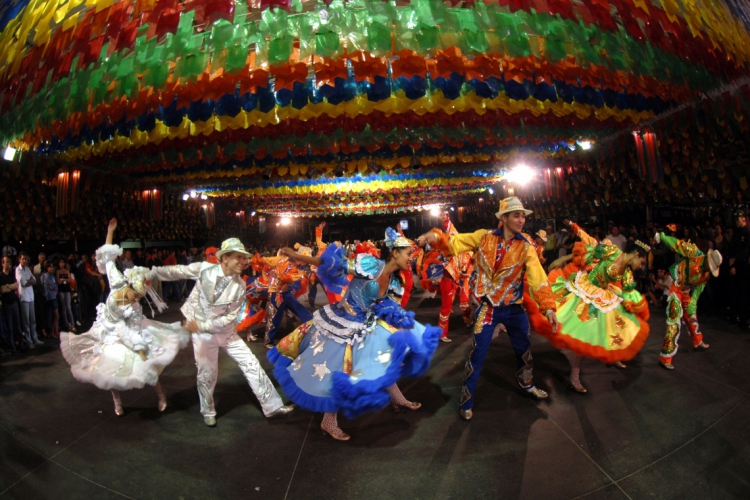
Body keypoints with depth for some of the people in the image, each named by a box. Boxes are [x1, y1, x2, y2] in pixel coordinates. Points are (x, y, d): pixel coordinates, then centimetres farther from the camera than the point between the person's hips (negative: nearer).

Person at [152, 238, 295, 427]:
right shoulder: (203, 269, -18)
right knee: (207, 374, 10)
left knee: (252, 365, -2)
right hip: (202, 333, -1)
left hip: (226, 331, 1)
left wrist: (202, 325, -22)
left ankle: (272, 405, 10)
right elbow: (176, 272, -2)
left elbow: (230, 318, -15)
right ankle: (208, 412, 39)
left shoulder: (239, 286, -16)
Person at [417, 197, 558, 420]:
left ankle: (527, 384, 51)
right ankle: (466, 401, 19)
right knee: (478, 353, 1)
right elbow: (454, 243, -11)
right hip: (488, 307, -2)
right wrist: (434, 237, -32)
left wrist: (548, 307, -25)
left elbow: (538, 277, -15)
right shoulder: (484, 237, -8)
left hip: (515, 308, 3)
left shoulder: (526, 246, -7)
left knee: (524, 348, 21)